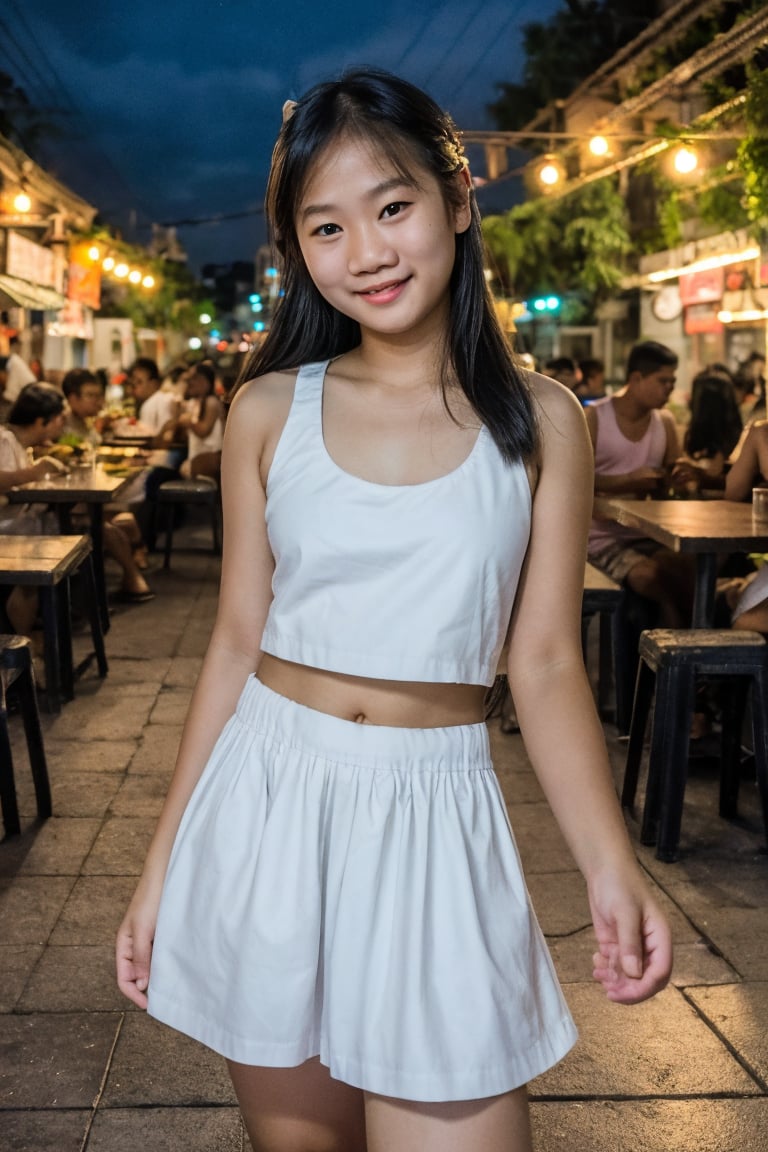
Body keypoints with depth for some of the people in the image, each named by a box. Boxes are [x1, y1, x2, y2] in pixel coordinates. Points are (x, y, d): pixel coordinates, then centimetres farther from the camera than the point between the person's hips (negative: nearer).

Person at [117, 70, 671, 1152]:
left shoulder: (540, 421, -1)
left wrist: (611, 864, -16)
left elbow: (545, 662, -2)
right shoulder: (269, 411, 1)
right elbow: (237, 642, 4)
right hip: (265, 808, 1)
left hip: (435, 820, -1)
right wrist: (161, 866, 4)